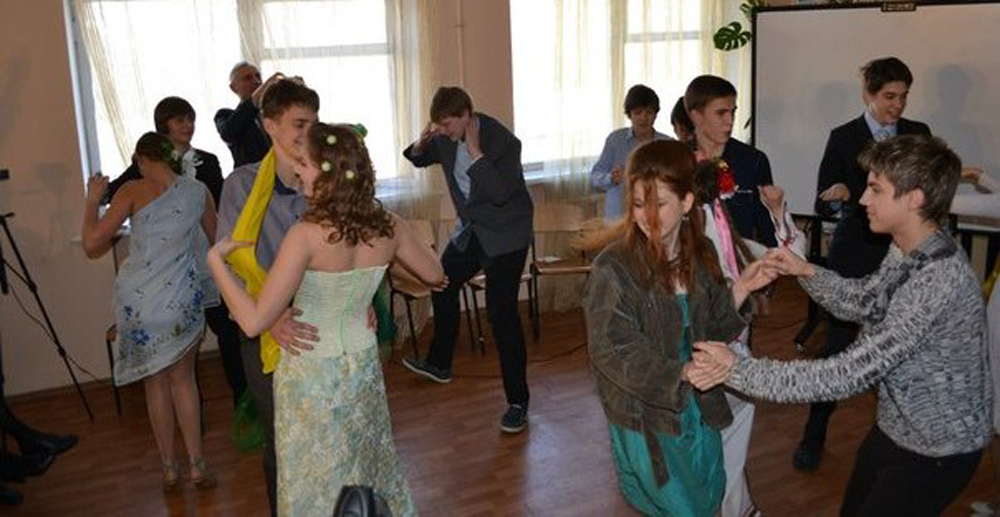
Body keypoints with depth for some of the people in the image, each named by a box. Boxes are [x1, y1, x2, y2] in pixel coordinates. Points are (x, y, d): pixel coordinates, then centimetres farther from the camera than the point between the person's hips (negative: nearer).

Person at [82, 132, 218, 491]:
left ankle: (169, 469, 23)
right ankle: (197, 466, 16)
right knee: (182, 378, 18)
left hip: (138, 302, -1)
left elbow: (92, 245, -8)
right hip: (182, 300, 1)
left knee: (155, 382, 15)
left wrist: (93, 199, 4)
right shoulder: (197, 190, 3)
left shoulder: (134, 191, -6)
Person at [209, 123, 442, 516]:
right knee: (369, 468, 24)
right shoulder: (388, 227, -9)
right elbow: (435, 275, 9)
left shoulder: (307, 235, -25)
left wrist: (216, 258, -15)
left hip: (312, 373, -5)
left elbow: (254, 321, -24)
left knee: (316, 484, 15)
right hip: (363, 365, 5)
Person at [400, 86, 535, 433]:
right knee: (443, 285, 21)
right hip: (472, 230, 8)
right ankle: (439, 364, 45)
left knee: (502, 313, -12)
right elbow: (421, 159, 14)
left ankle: (517, 402, -1)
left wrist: (474, 150, -34)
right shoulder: (446, 138, -4)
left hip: (505, 235, -8)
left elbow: (500, 193, -34)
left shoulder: (504, 142, -24)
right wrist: (420, 145, -9)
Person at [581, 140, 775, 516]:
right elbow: (614, 351, -23)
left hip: (698, 404, 6)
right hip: (644, 412, -6)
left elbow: (711, 324, 7)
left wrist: (742, 288, -7)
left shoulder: (700, 253, -3)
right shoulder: (613, 267, -22)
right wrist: (681, 372, -31)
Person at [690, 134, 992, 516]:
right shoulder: (907, 250, -4)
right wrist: (807, 271, -7)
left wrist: (737, 370, -34)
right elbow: (863, 303, 11)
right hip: (895, 426, 8)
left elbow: (848, 375, -36)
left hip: (937, 452, -8)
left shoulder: (938, 281, -35)